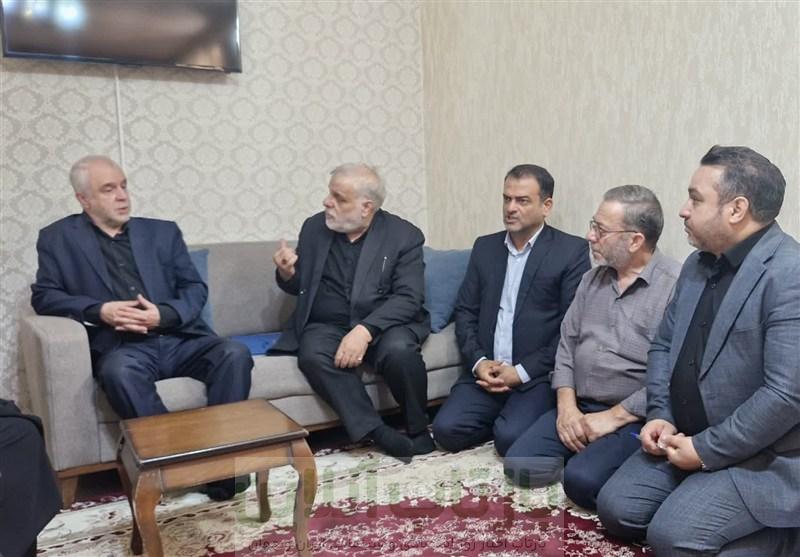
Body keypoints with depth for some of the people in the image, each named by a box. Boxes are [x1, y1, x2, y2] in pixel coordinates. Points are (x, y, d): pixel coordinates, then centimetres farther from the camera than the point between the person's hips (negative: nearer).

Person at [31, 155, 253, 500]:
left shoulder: (163, 232, 16)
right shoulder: (58, 238, 13)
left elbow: (196, 288, 11)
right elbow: (43, 296, 5)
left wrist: (164, 314, -10)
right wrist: (99, 310, -12)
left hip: (179, 338, 2)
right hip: (121, 346, -2)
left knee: (234, 354, -25)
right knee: (118, 371, -37)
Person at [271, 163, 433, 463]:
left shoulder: (404, 235, -5)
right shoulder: (314, 227, 6)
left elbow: (408, 298, -14)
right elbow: (299, 287, 14)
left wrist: (365, 330, -28)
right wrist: (286, 273, -11)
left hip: (383, 325, -2)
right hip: (326, 325, 3)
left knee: (399, 350, -33)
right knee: (313, 356, -30)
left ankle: (419, 433, -8)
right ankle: (380, 434, -23)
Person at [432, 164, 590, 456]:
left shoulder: (572, 250, -3)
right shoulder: (485, 246, 12)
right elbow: (465, 311, 11)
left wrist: (522, 372, -13)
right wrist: (478, 362, -7)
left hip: (537, 375, -4)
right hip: (486, 372, 4)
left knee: (511, 438, -26)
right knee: (446, 429, -16)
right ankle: (501, 419, 10)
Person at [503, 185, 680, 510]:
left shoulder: (676, 286, -15)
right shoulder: (593, 279, 10)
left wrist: (614, 416, -16)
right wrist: (566, 405, -2)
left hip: (634, 418, -6)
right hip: (578, 408, 7)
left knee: (582, 479, -27)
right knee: (519, 464, -7)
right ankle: (582, 452, 13)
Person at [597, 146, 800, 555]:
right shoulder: (698, 264, 6)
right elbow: (663, 345, 12)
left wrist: (707, 451, -19)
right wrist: (659, 416, -2)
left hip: (761, 457, -8)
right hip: (687, 437, 8)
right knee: (615, 508, 1)